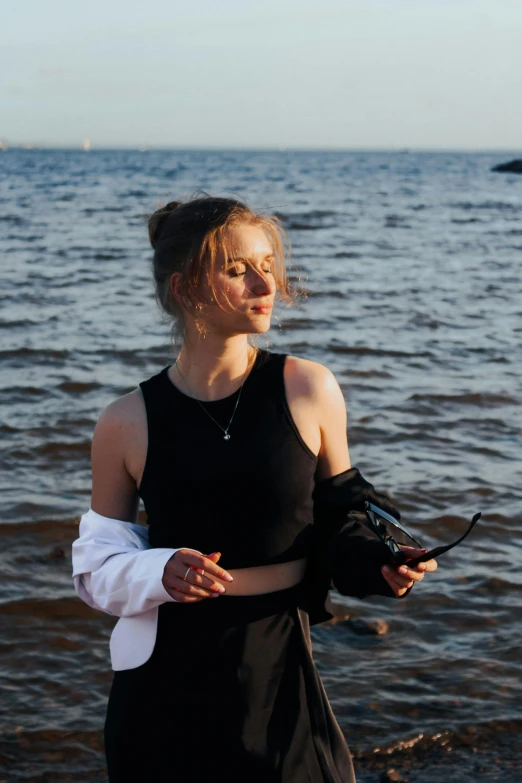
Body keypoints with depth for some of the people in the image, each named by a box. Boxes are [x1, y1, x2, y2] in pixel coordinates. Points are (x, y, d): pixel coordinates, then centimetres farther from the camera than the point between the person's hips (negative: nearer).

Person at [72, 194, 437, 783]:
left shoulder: (309, 391, -5)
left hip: (280, 674, 0)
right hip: (165, 686, 0)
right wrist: (160, 573, -17)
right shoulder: (126, 424, -5)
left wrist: (380, 563, -12)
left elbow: (338, 518, 7)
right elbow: (97, 567, 3)